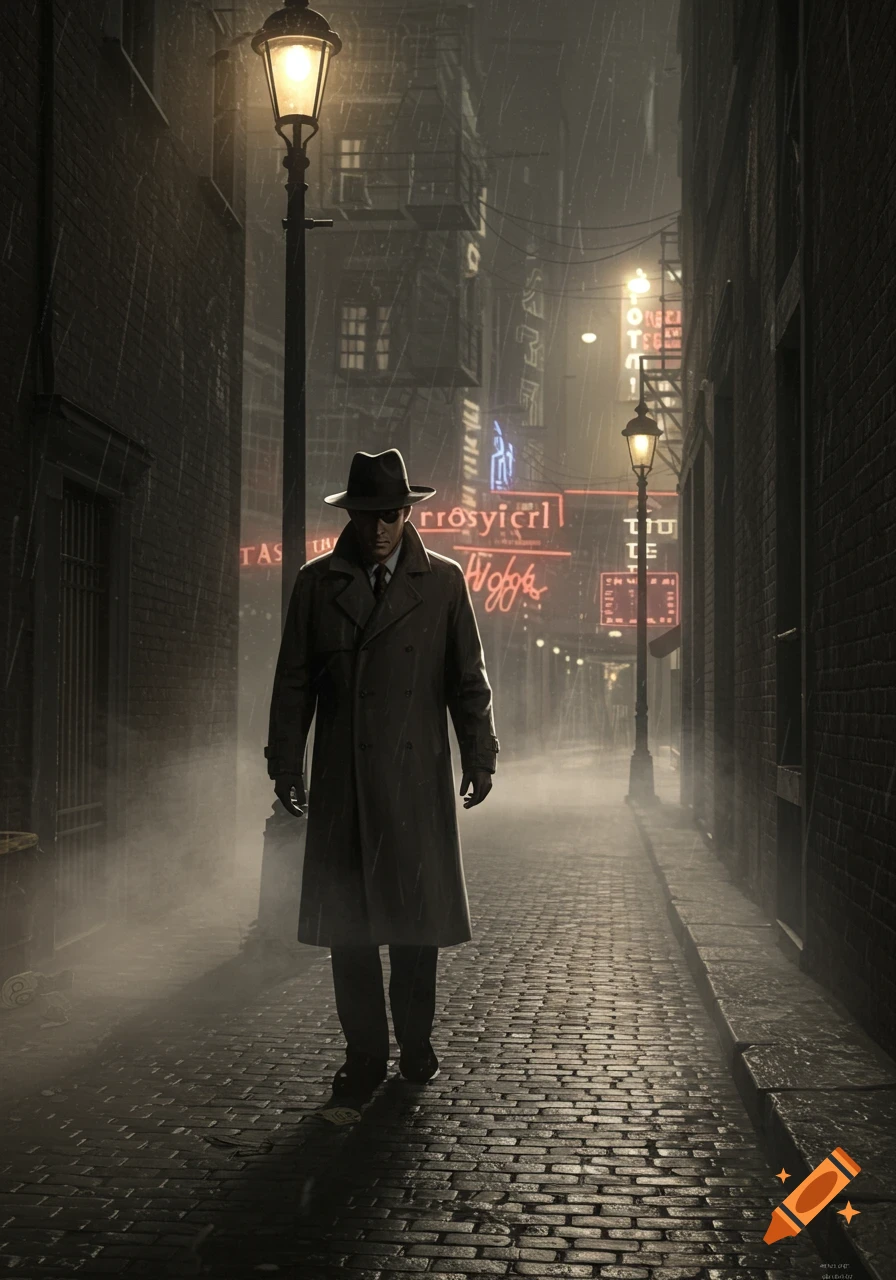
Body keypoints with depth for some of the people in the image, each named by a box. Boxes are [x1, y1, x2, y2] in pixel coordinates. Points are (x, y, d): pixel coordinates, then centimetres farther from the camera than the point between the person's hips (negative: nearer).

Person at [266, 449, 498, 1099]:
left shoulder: (444, 581, 6)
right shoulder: (317, 582, 7)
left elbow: (469, 678, 8)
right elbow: (294, 681, 8)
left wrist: (480, 757, 3)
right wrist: (286, 764, 3)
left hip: (418, 781, 0)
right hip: (341, 783, 1)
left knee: (418, 920, 4)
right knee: (347, 923, 2)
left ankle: (416, 1044, 19)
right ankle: (365, 1053, 12)